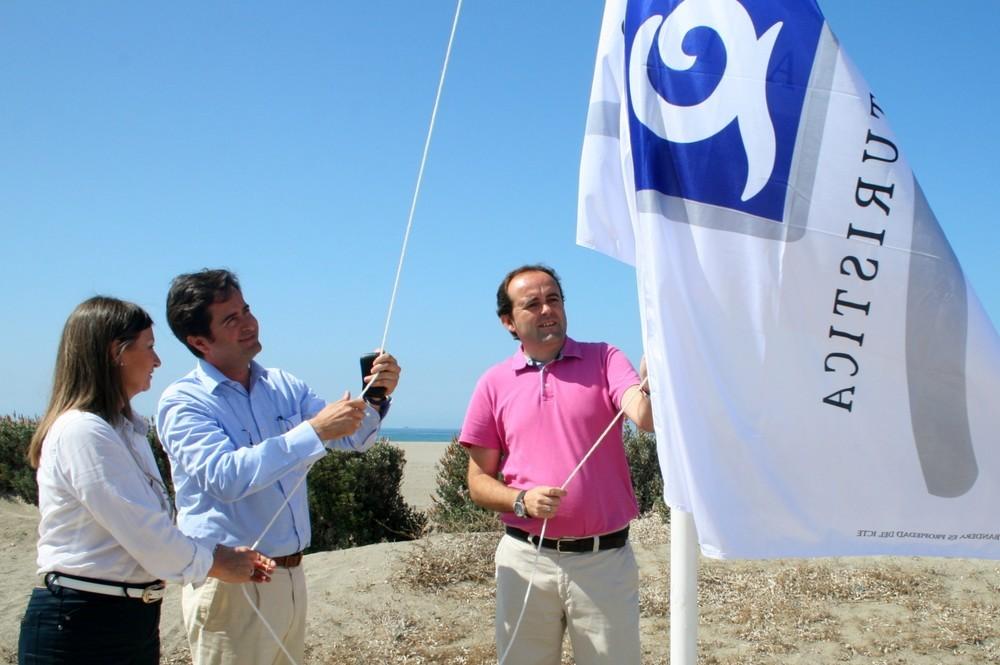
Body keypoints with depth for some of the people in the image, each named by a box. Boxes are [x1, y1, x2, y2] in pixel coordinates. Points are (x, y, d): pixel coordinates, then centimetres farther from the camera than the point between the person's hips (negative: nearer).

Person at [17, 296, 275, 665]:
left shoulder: (126, 428, 11)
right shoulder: (83, 431, -19)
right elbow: (145, 532, -20)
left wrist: (223, 552, 0)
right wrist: (217, 564, -7)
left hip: (132, 620, 9)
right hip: (80, 625, -9)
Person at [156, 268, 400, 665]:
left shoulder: (283, 386, 8)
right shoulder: (182, 402, -11)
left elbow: (351, 438, 11)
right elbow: (225, 477, -26)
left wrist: (375, 400, -10)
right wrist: (314, 431, -29)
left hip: (291, 575, 6)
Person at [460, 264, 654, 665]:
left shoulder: (603, 360, 1)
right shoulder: (494, 384, 4)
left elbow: (646, 417, -18)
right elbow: (479, 481, 6)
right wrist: (522, 501, -13)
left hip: (605, 559, -1)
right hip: (526, 559, 1)